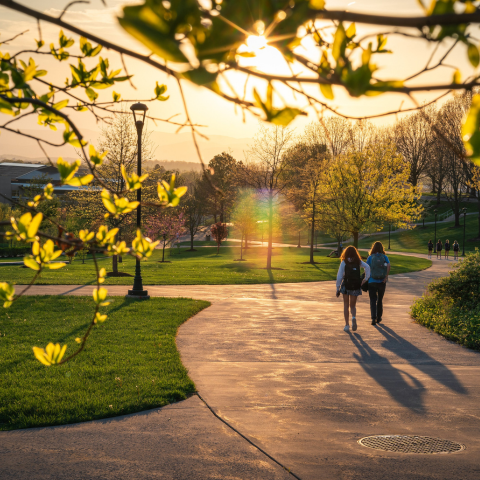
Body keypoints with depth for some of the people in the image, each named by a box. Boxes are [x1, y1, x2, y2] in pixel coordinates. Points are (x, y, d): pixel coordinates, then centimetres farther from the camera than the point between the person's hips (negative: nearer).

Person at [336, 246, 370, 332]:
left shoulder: (344, 263, 0)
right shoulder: (358, 262, 6)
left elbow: (339, 276, -3)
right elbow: (367, 267, -11)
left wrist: (338, 289, 1)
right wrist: (366, 278, -6)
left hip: (346, 285, -2)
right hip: (356, 286, 2)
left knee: (346, 305, 11)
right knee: (353, 305, 13)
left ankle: (347, 325, 4)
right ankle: (354, 317, -19)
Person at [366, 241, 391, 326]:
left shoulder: (370, 257, -2)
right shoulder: (384, 257, 2)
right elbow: (388, 266, -15)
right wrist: (386, 277, -12)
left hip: (372, 281, -2)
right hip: (382, 282, 2)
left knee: (373, 300, -1)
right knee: (380, 300, 17)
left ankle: (374, 318, -17)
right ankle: (379, 318, 25)